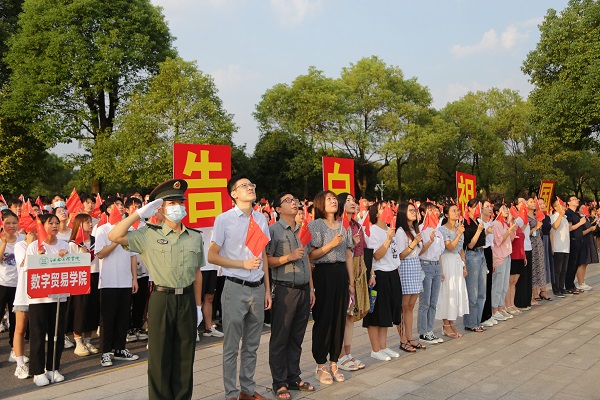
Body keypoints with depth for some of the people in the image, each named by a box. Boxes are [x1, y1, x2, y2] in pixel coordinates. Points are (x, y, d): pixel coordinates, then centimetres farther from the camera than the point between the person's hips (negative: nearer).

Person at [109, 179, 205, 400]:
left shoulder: (195, 237, 6)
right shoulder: (149, 234, -3)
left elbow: (197, 273, 10)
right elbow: (114, 236, -13)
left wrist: (198, 305, 9)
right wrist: (139, 213, -11)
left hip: (187, 300, 3)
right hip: (162, 299, -3)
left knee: (185, 356, 12)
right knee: (160, 356, 8)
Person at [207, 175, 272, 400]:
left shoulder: (261, 219, 7)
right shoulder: (224, 219, -7)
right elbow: (212, 257, -6)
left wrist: (267, 289, 12)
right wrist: (243, 264, -15)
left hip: (258, 288, 5)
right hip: (236, 288, -4)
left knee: (252, 345, 15)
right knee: (231, 346, 6)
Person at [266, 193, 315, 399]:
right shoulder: (273, 230, -5)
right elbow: (267, 261, -10)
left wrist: (311, 288, 15)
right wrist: (289, 257, -18)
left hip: (303, 290, 6)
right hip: (284, 290, -6)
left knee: (297, 337, 14)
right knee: (280, 338, 4)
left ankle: (294, 378, 26)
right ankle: (279, 383, 15)